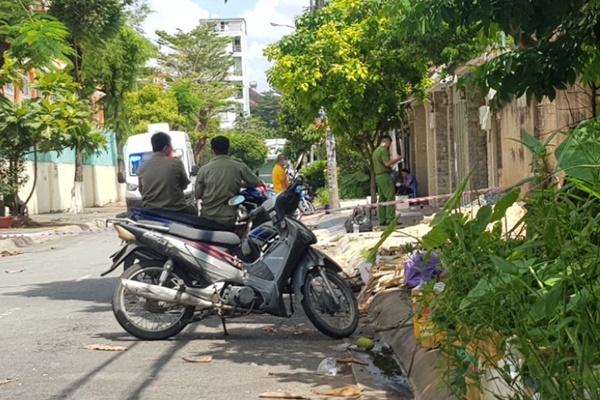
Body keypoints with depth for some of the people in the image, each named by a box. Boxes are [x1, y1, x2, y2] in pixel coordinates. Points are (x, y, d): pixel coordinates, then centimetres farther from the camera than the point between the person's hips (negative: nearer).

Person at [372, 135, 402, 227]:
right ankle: (390, 219, -15)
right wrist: (397, 159, -7)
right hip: (384, 175, -10)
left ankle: (382, 220, 8)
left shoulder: (376, 151, 19)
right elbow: (387, 163, -20)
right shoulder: (384, 150, -10)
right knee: (390, 197, -10)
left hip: (378, 176, 10)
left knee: (382, 198, 9)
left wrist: (391, 164, 28)